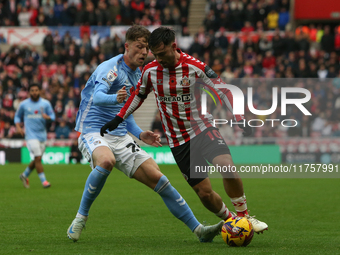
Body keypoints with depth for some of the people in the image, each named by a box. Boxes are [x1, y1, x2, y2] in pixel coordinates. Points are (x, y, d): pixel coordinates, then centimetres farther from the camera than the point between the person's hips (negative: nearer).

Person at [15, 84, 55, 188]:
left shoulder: (45, 103, 4)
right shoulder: (24, 104, 1)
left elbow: (52, 116, 3)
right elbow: (17, 116, 14)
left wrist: (47, 117, -20)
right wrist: (18, 127, -4)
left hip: (42, 135, 3)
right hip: (31, 135, -3)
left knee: (37, 160, 10)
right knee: (38, 158, -16)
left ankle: (25, 175, 33)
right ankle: (43, 180, -11)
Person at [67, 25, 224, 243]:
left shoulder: (138, 75, 15)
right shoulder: (111, 68, -11)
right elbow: (98, 96, -32)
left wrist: (140, 134, 11)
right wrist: (115, 98, -54)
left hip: (120, 137, 7)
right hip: (93, 132, -7)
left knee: (158, 178, -2)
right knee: (106, 161, -41)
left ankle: (199, 229, 3)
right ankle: (81, 217, -24)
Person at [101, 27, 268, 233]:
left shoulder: (194, 67, -12)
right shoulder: (150, 71, -3)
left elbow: (223, 90, -6)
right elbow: (139, 95, 15)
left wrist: (240, 119, -15)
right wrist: (118, 119, 12)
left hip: (202, 129, -2)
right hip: (178, 140, 2)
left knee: (227, 166, -28)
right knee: (204, 192, -4)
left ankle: (244, 215, -10)